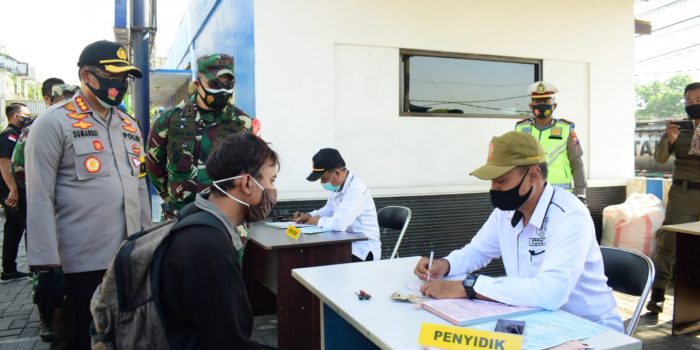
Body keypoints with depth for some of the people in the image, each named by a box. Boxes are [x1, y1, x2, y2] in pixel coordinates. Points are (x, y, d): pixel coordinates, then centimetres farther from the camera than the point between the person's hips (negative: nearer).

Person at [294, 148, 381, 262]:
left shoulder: (356, 190, -25)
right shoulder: (338, 186, 4)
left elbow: (339, 223, -34)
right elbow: (329, 210, 22)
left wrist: (318, 221, -14)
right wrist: (309, 216, 3)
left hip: (363, 250, -8)